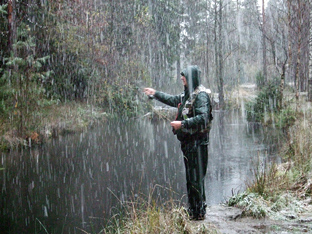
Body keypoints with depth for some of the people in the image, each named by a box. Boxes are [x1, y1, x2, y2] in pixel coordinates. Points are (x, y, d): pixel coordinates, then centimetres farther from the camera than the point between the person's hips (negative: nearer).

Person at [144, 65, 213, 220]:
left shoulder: (201, 95, -13)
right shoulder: (187, 95, 15)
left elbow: (202, 117, -24)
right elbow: (172, 100, 34)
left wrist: (182, 123, -24)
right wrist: (155, 94, 41)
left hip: (198, 141, -9)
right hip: (187, 141, 9)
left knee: (197, 178, -7)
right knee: (189, 177, 14)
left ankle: (200, 212, 1)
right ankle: (192, 210, 23)